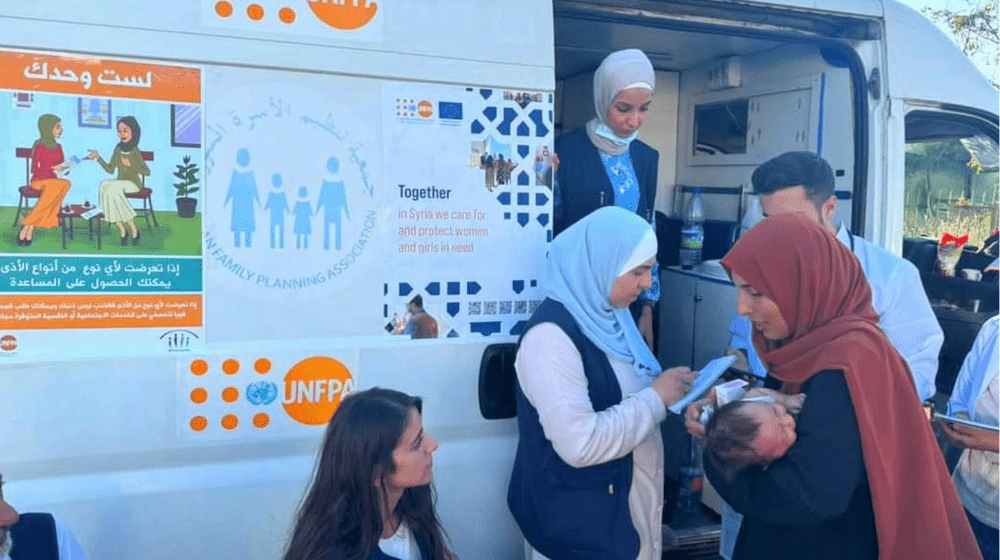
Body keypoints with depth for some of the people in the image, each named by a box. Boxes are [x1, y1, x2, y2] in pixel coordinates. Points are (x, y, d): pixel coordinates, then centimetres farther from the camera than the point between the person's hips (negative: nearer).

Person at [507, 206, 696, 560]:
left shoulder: (608, 315, 4)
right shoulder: (552, 335, -24)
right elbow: (580, 444, -30)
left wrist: (674, 393, -3)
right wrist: (657, 397, -21)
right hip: (579, 520, -8)